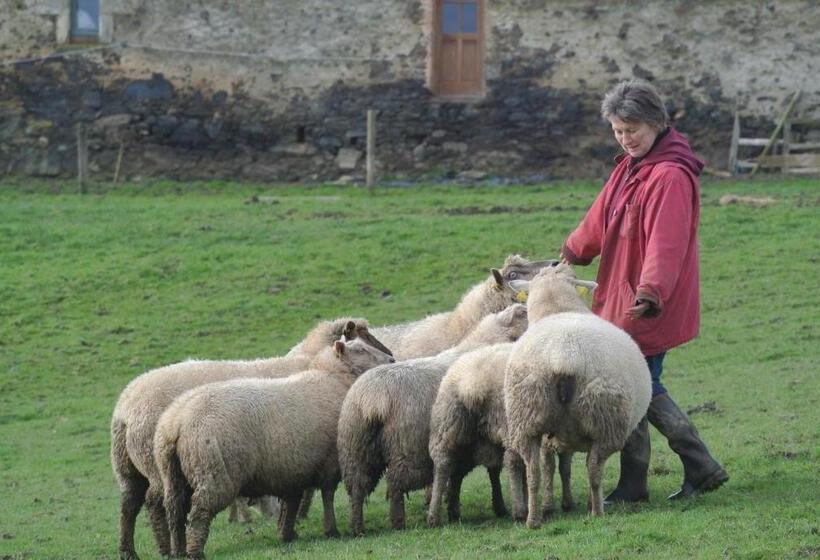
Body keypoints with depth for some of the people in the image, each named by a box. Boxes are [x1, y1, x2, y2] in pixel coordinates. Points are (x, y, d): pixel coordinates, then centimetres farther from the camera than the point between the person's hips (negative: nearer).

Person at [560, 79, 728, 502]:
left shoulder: (671, 176, -18)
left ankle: (633, 484, 8)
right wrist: (573, 254, 40)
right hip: (623, 298, 10)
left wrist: (650, 292, -39)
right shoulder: (630, 166, 13)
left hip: (648, 308, -10)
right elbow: (601, 217, 28)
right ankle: (701, 467, 16)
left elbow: (666, 242, -29)